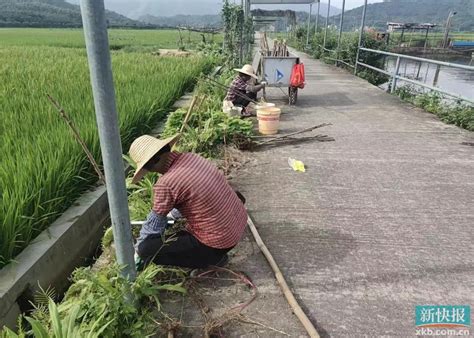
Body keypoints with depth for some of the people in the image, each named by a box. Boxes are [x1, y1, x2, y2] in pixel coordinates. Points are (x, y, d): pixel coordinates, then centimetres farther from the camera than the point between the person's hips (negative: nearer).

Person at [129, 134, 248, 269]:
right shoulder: (190, 157, -1)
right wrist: (174, 214, 36)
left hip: (219, 241, -8)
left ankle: (212, 257, 1)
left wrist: (138, 247, 13)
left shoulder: (165, 184, -23)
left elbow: (154, 223, -7)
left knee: (146, 249, -6)